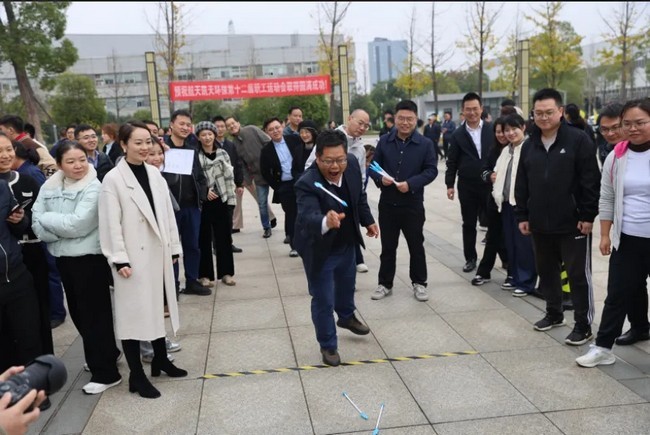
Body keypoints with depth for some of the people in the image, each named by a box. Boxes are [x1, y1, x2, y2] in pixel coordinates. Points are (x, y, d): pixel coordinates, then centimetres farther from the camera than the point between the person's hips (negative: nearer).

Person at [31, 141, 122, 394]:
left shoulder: (93, 187, -14)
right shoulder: (49, 187, 4)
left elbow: (78, 224, -22)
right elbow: (36, 222, -2)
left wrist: (48, 219, -10)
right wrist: (61, 233, -17)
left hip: (90, 258, -7)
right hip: (63, 258, 7)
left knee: (94, 313, 0)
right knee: (78, 312, 18)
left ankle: (105, 371, 12)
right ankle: (105, 353, 38)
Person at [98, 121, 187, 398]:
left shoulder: (154, 174, 7)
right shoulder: (113, 180, -11)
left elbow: (168, 213, 10)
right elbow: (110, 224, -13)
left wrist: (174, 247, 9)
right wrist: (119, 259, -17)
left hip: (158, 253, 6)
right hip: (133, 257, -6)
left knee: (157, 307, 17)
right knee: (134, 312, 2)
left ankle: (160, 359, 33)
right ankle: (136, 375, 12)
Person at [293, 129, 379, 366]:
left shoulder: (352, 164, -18)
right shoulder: (307, 184, -36)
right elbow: (308, 217, -52)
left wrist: (367, 220, 10)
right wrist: (326, 223, -72)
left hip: (346, 242, 7)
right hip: (320, 250, -6)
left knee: (347, 284, 30)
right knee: (323, 300, 5)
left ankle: (346, 317, 60)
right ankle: (328, 345, 29)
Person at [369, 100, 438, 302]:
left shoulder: (425, 144, -3)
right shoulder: (384, 141, 3)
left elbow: (431, 170, -6)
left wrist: (411, 183, -20)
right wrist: (380, 178, -17)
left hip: (413, 204, -2)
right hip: (387, 203, 2)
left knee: (416, 245, 10)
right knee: (388, 246, 11)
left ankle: (419, 283, 24)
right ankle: (385, 284, 23)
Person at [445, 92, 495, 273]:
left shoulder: (492, 129, 2)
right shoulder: (458, 135, 3)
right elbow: (452, 162, 3)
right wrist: (450, 184, -2)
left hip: (490, 184, 0)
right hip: (467, 187, 1)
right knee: (469, 224, 9)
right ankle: (470, 258, 20)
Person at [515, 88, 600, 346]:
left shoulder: (578, 140, -9)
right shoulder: (529, 145, 8)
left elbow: (591, 182, -11)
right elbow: (522, 185, 12)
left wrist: (588, 216, -14)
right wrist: (522, 216, 8)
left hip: (573, 224, -5)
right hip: (540, 224, 6)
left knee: (578, 274, 2)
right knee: (546, 271, 16)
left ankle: (583, 325, 13)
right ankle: (554, 313, 34)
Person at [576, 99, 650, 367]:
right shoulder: (616, 157, 3)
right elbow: (606, 199, 7)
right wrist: (605, 235, 5)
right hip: (626, 238, 3)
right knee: (618, 293, 7)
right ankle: (603, 347, 16)